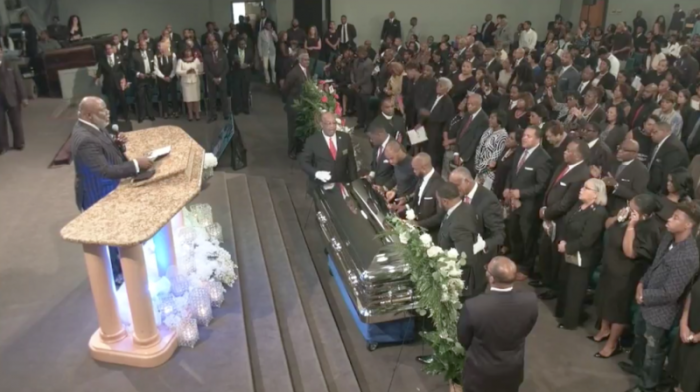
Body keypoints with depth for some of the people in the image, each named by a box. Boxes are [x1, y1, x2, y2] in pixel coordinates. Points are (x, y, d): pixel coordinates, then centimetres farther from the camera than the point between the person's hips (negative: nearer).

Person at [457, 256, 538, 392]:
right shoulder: (530, 301, -25)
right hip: (513, 370, 3)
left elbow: (463, 340, -14)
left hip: (481, 372, -3)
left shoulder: (473, 306, -34)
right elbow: (525, 331, -4)